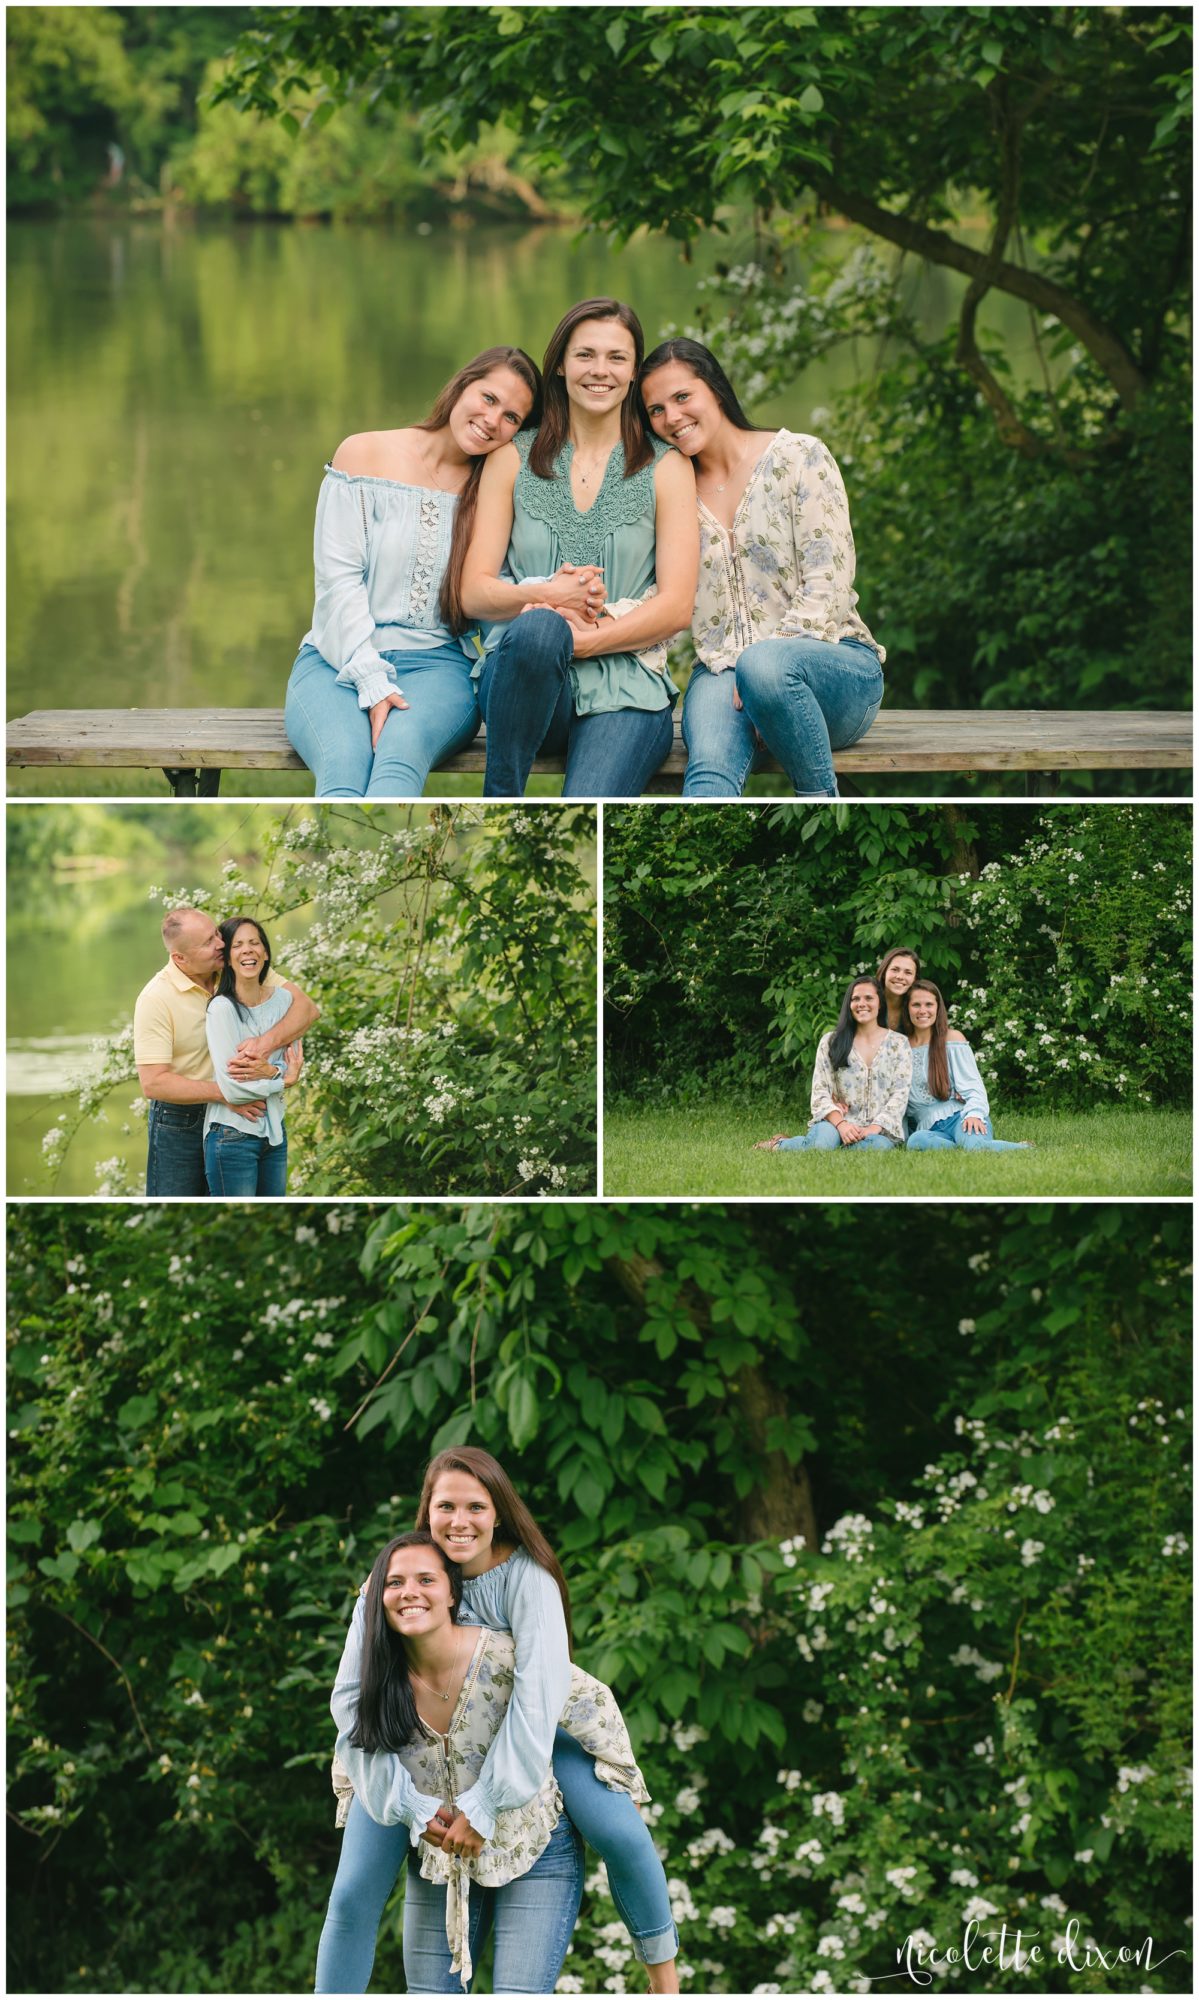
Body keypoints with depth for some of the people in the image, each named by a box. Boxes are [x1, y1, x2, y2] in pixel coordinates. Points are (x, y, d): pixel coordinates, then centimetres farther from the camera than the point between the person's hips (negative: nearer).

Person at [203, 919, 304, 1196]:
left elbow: (294, 1064, 5)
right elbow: (232, 1090, -20)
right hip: (233, 1136, -6)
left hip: (273, 1130, 6)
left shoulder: (283, 999, 3)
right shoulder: (222, 1008, -16)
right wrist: (284, 1078, -6)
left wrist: (268, 1071, -16)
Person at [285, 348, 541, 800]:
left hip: (438, 664, 1)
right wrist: (372, 682, -14)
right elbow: (338, 579, -2)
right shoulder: (364, 454, 4)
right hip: (339, 660, -1)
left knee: (401, 750, -36)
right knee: (344, 764, -35)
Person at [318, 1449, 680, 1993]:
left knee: (620, 1834, -23)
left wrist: (485, 1805, -35)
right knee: (354, 1892, -9)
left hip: (530, 1736, -2)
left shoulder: (525, 1575, -26)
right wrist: (418, 1808, -33)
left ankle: (664, 1981, -4)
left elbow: (541, 1688, -32)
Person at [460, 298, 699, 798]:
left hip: (625, 686, -2)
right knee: (537, 628, -38)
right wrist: (543, 596, -14)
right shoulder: (513, 460, 14)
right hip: (521, 670, 2)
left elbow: (676, 607, 2)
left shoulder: (665, 468, 11)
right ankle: (499, 804, -24)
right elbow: (474, 592, 8)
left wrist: (576, 641, -12)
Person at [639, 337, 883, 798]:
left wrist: (761, 661, -18)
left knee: (763, 664, -39)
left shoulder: (799, 458, 1)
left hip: (834, 663, -2)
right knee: (710, 772, -33)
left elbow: (827, 587, -7)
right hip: (722, 670, 2)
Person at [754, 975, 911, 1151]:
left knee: (876, 1145, -39)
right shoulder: (830, 1043, 9)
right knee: (822, 1142, -38)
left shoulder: (898, 1043, 9)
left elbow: (899, 1095, 1)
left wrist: (873, 1128, -15)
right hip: (838, 1122, -1)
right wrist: (841, 1124, -17)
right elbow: (820, 1092, 2)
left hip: (880, 1128, 1)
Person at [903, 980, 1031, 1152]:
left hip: (959, 1116, -2)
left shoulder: (952, 1039, 7)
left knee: (974, 1144, -39)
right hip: (931, 1129, 2)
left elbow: (973, 1086, 1)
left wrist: (974, 1114, -17)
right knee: (916, 1141, -37)